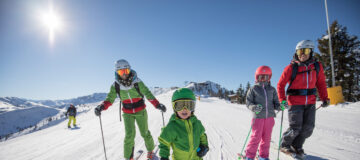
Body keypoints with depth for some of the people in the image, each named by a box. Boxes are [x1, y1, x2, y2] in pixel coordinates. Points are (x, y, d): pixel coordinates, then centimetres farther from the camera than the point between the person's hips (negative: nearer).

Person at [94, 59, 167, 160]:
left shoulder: (137, 82, -16)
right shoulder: (116, 85, -10)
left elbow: (148, 94, -17)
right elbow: (110, 99, -9)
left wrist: (157, 105, -28)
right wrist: (102, 107, -29)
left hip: (140, 111, -1)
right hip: (127, 113, 1)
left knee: (145, 133, 9)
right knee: (129, 135, -8)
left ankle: (150, 150, 36)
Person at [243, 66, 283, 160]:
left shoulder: (272, 89, 9)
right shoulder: (253, 89, 0)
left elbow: (275, 102, 12)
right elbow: (248, 102, -2)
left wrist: (279, 106, -10)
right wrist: (254, 108, -22)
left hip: (270, 117, 4)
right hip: (258, 117, -4)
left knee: (267, 138, 11)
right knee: (256, 137, -2)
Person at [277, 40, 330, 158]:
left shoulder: (317, 66, 2)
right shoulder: (291, 68, -9)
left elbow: (321, 83, 13)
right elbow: (281, 84, -4)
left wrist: (324, 98, 4)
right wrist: (282, 100, -14)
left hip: (310, 103, 4)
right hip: (295, 103, -4)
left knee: (308, 128, 5)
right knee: (295, 128, -4)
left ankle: (297, 146, 26)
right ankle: (284, 145, 20)